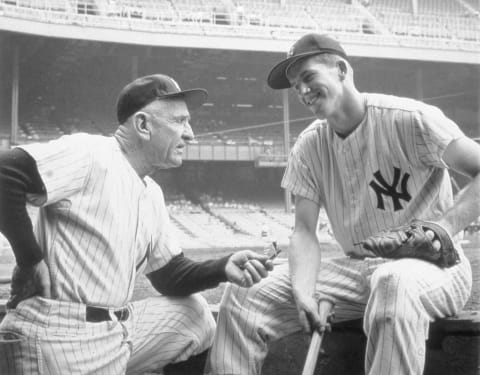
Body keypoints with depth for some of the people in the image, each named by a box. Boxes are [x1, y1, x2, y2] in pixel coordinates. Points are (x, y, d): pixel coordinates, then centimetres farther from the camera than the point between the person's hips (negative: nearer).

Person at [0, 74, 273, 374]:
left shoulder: (152, 194, 14)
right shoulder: (90, 154, -13)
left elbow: (168, 274, 17)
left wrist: (223, 268, 0)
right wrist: (31, 259, -19)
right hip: (58, 338, -8)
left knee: (195, 314, 12)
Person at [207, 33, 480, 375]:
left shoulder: (409, 119, -11)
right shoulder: (309, 146, 5)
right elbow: (305, 231, 0)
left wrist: (446, 225, -28)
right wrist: (303, 292, -19)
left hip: (431, 263, -4)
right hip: (357, 268, 5)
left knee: (395, 284, -42)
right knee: (244, 297, -13)